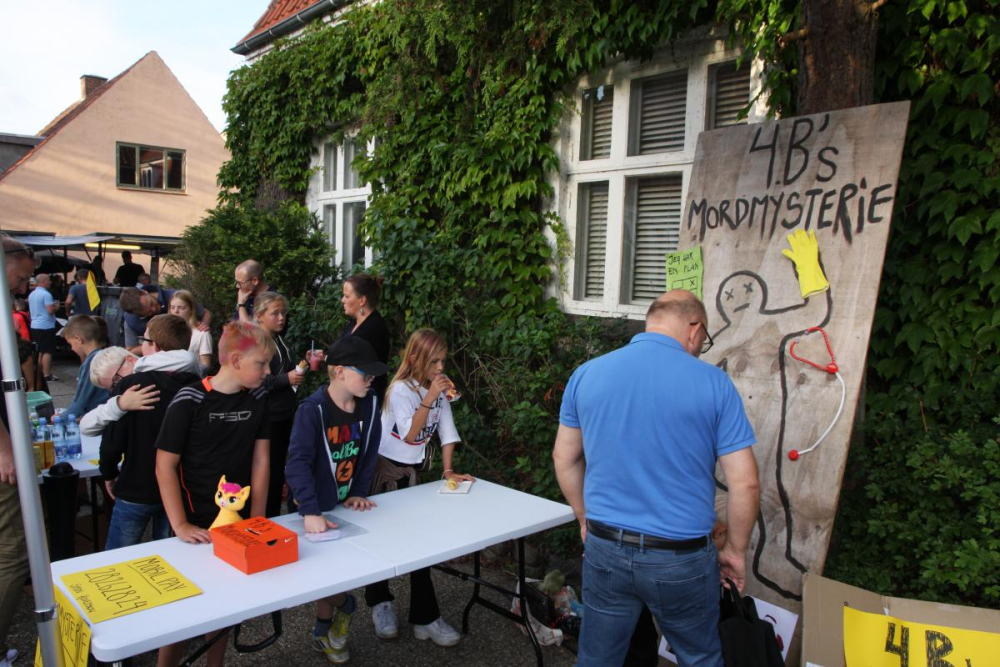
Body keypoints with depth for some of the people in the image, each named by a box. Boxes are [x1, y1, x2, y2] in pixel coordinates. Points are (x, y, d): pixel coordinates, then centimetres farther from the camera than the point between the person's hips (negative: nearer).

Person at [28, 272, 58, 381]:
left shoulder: (31, 294, 13)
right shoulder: (46, 294, -15)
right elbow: (50, 310, -21)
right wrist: (56, 306, 0)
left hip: (34, 326, 8)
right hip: (46, 326, -8)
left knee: (38, 351, 13)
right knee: (47, 352, -5)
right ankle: (47, 375, -5)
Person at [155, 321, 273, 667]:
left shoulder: (257, 397, -2)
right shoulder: (189, 401, -16)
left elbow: (260, 459, 2)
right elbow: (165, 466, -13)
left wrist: (257, 519, -1)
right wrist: (180, 526, -16)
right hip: (197, 525, -4)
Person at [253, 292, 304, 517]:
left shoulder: (280, 340, 10)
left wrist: (301, 370, 5)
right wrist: (285, 379, -24)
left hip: (286, 415, 7)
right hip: (267, 417, -7)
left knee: (279, 471, 14)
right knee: (268, 473, -1)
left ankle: (275, 521, 26)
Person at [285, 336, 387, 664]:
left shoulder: (369, 404, -7)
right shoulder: (312, 410, -24)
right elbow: (298, 463, -32)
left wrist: (359, 492, -1)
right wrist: (310, 512, -40)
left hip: (346, 505, 5)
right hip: (318, 509, -5)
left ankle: (324, 632, 35)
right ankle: (344, 606, 34)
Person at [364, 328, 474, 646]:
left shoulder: (438, 390, -1)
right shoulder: (401, 389, -19)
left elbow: (447, 432, 1)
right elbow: (410, 435, -26)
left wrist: (448, 470, -7)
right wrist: (428, 398, -32)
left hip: (410, 471, 6)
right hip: (384, 468, -6)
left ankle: (424, 617, 13)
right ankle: (380, 603, 26)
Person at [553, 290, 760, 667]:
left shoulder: (586, 374, -1)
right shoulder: (713, 383, -11)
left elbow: (564, 459, 7)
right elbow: (744, 484, -9)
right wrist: (735, 551, 5)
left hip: (606, 549, 3)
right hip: (681, 558, -2)